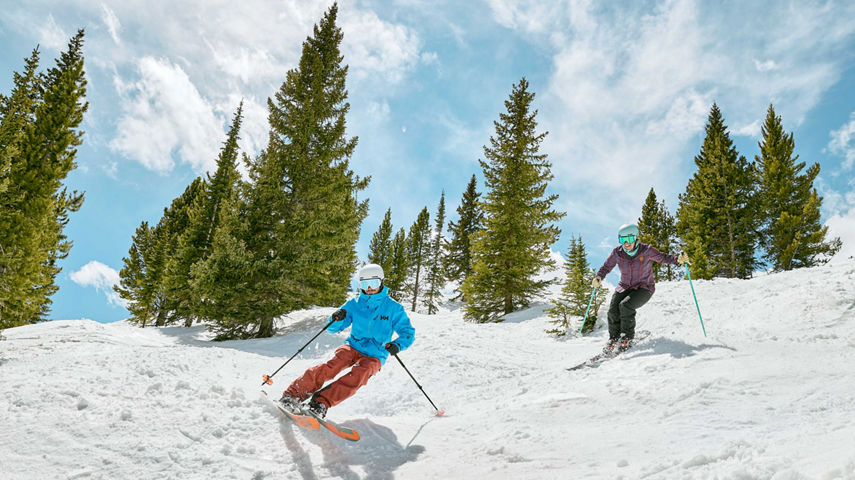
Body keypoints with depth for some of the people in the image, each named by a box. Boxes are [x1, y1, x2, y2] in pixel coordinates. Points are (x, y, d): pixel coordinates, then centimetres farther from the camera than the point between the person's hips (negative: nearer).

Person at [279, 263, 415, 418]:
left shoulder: (393, 308, 0)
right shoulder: (354, 304, 6)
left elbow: (408, 332, 0)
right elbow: (332, 328, 7)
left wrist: (397, 345, -22)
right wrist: (336, 319, -17)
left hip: (374, 356, -1)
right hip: (353, 347, 1)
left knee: (359, 374, -34)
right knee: (331, 366, -30)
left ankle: (321, 403, -40)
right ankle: (293, 395, -32)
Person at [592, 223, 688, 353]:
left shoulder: (646, 250, -13)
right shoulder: (617, 253, -6)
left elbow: (663, 258, -4)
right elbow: (606, 267, 2)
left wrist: (678, 259, -21)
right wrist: (599, 277, -16)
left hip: (644, 288, -3)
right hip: (625, 287, 4)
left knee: (625, 306, -29)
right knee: (613, 310, -18)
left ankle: (627, 337, -8)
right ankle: (614, 338, 6)